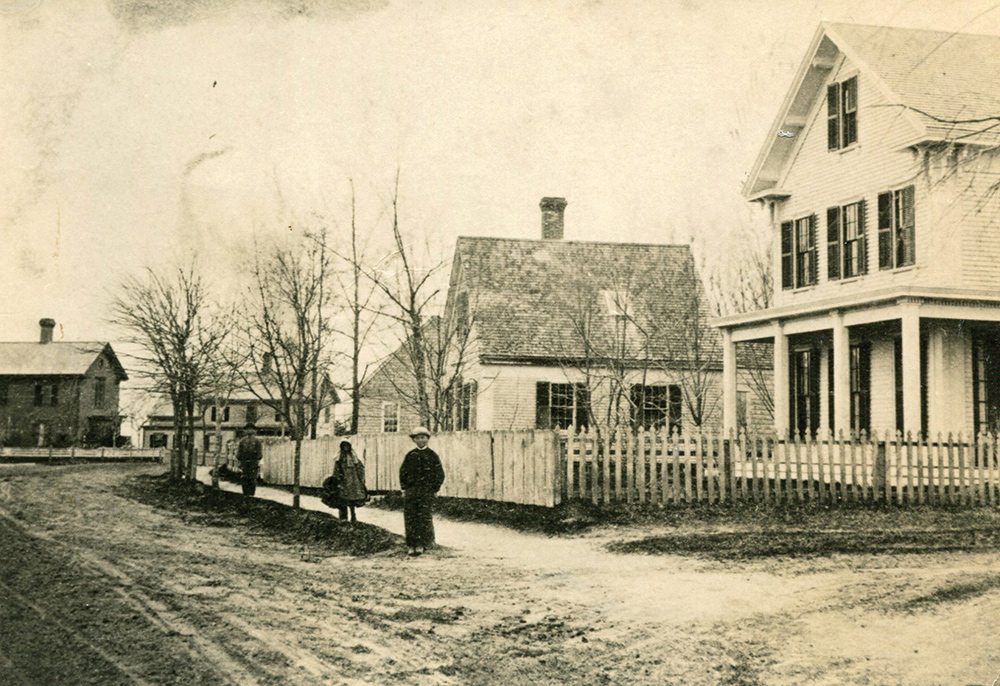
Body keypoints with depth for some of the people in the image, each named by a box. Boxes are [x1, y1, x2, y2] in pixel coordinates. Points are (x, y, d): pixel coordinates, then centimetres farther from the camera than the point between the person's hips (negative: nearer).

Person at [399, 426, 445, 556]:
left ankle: (421, 544, -2)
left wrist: (434, 489, -1)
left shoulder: (432, 455, 4)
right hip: (411, 491, 2)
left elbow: (440, 474, 6)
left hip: (427, 491, -2)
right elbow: (402, 472, 16)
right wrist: (404, 488, 8)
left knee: (424, 517, -7)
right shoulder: (410, 455, 11)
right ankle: (411, 545, 2)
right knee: (410, 518, -2)